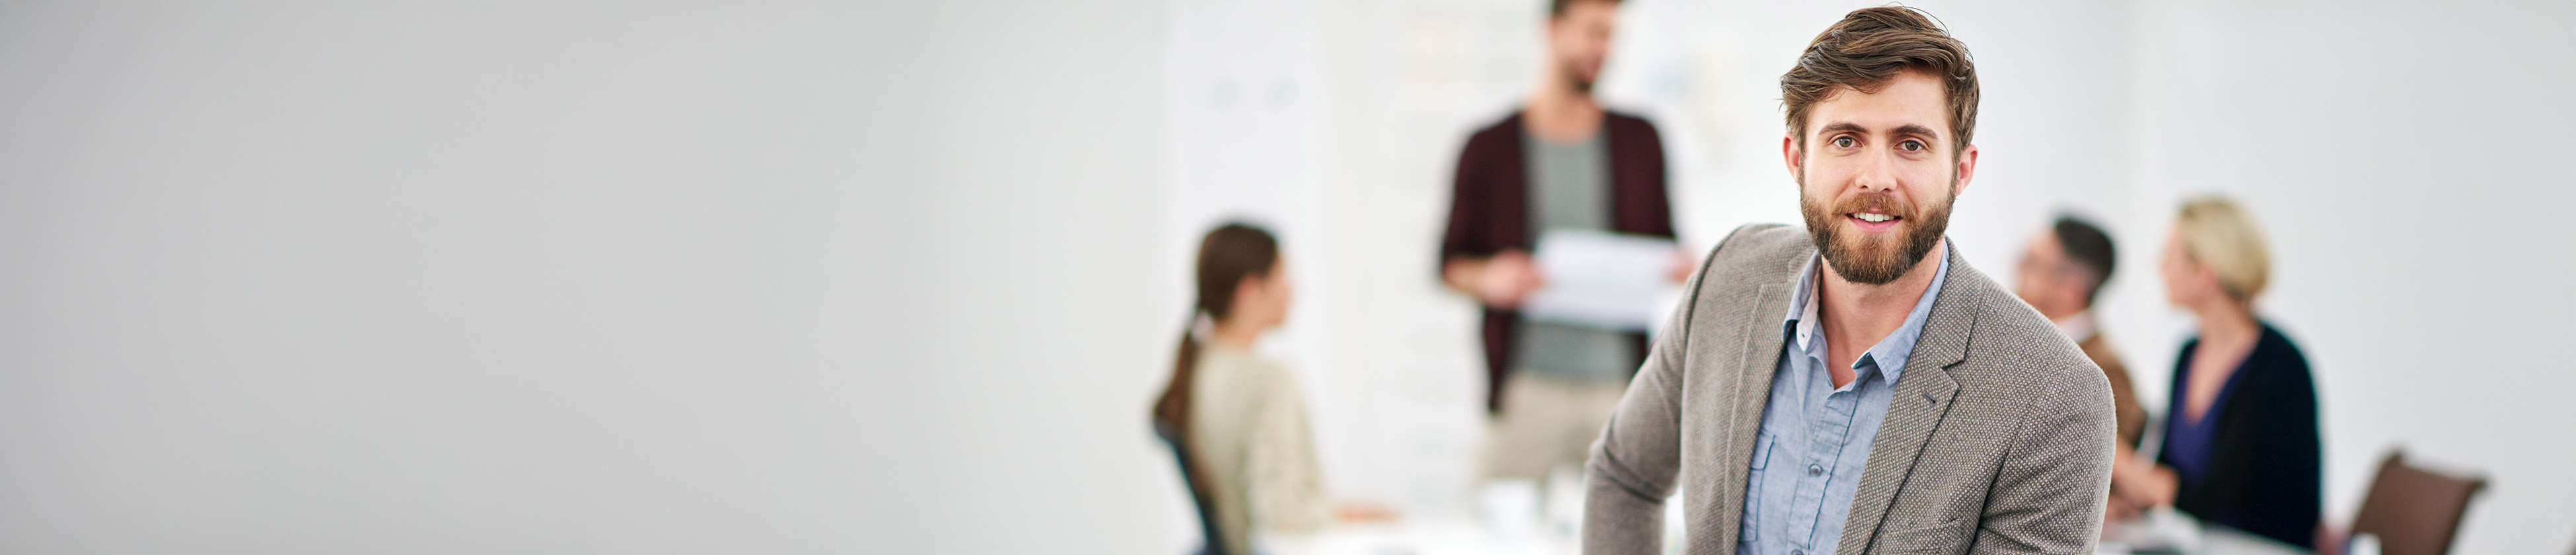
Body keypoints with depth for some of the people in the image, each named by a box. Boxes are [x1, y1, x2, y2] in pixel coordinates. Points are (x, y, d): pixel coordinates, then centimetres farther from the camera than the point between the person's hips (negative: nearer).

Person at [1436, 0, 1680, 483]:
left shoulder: (1639, 140, 13)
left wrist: (1680, 266, -3)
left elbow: (1663, 240, 19)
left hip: (1619, 386, 2)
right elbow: (1451, 261, 8)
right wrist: (1488, 278, -13)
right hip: (1527, 385, -2)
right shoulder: (1490, 148, 6)